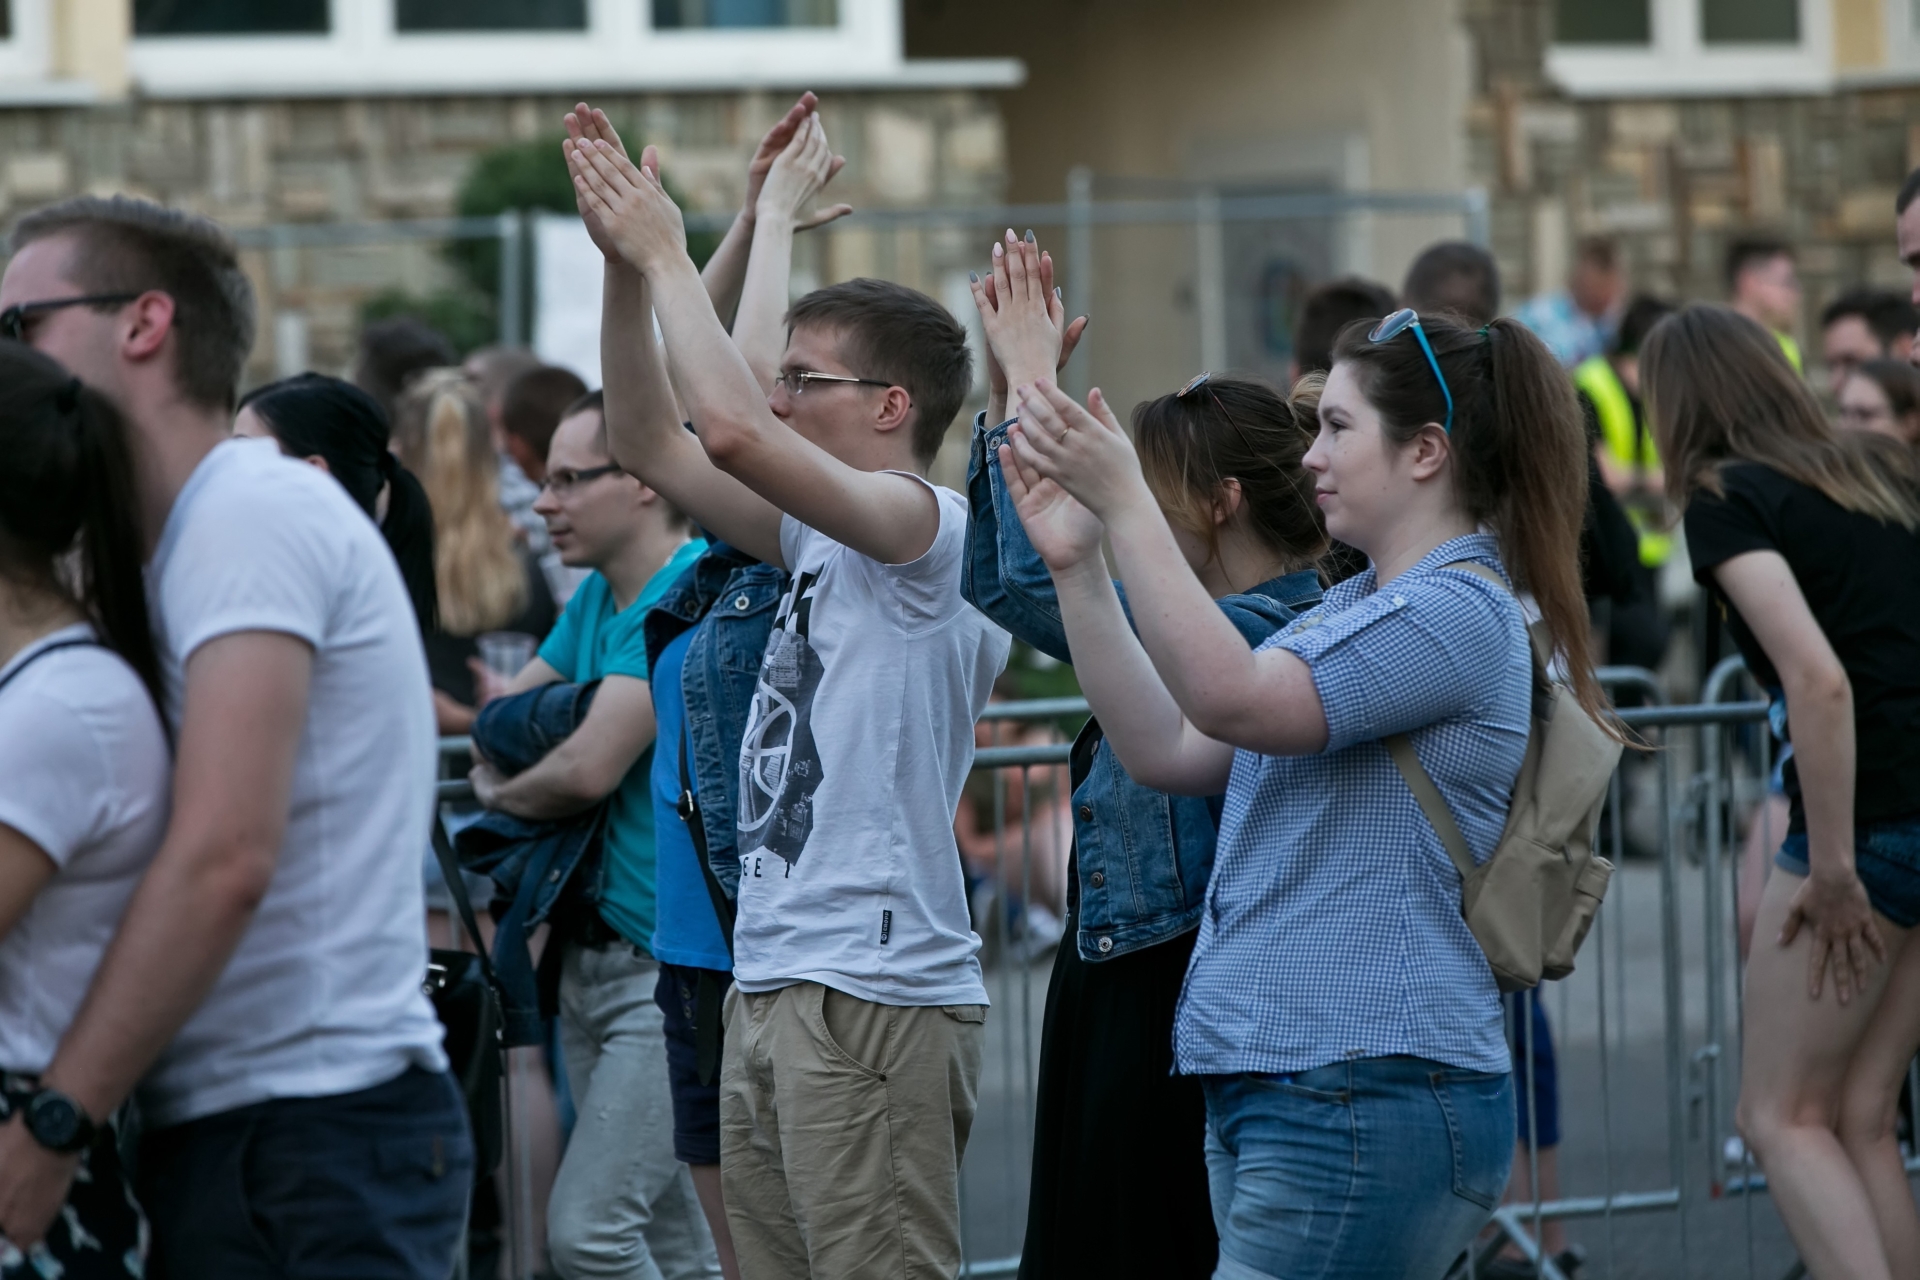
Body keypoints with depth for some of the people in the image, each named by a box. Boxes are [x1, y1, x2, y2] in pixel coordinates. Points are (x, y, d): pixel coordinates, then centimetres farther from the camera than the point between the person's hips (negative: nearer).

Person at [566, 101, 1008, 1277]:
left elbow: (731, 429, -22)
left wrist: (669, 257, -10)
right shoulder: (822, 541, 18)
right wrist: (626, 264, 11)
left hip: (876, 995, -9)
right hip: (772, 990, 10)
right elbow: (653, 442, 21)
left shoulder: (930, 527, -9)